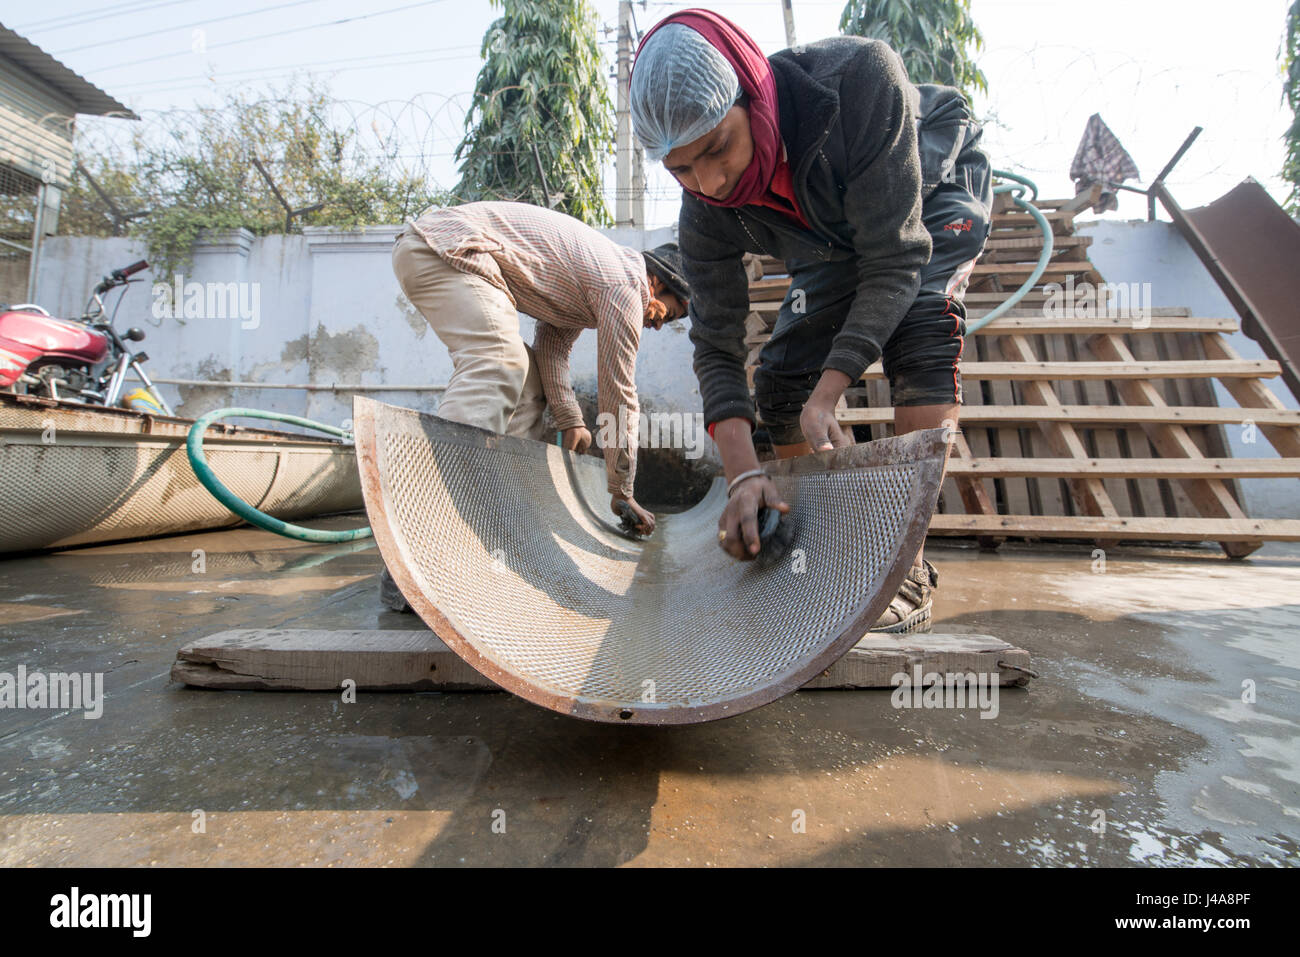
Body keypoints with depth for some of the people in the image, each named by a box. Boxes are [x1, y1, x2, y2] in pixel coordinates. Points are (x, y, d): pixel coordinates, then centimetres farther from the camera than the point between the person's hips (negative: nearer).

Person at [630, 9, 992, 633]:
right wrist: (743, 473, -38)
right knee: (779, 378, -9)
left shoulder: (860, 76, -39)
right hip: (834, 239, 4)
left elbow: (896, 259, -38)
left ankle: (907, 564, -27)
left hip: (936, 188, -3)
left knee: (919, 328, -32)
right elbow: (716, 348, -26)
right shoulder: (705, 218, -27)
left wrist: (826, 397, -45)